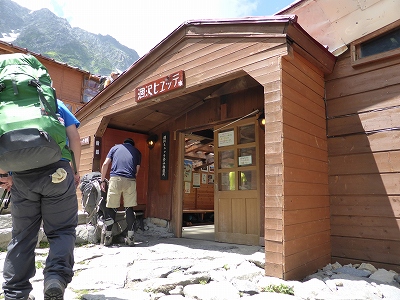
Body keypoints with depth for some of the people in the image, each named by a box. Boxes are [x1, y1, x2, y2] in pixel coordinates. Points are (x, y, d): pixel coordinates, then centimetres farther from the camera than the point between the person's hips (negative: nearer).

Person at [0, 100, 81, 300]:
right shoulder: (56, 104, 16)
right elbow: (74, 137, 5)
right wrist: (76, 170, 10)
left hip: (21, 176, 2)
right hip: (57, 172, -2)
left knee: (22, 235, 11)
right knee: (62, 230, 4)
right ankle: (57, 277, -16)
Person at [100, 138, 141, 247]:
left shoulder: (115, 147, 20)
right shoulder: (137, 152, 22)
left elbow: (105, 164, 9)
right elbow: (137, 171, 15)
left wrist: (103, 181, 13)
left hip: (115, 179, 0)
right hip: (130, 181, 1)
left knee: (111, 208, 7)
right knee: (129, 208, 7)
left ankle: (107, 238, 10)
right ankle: (130, 238, 8)